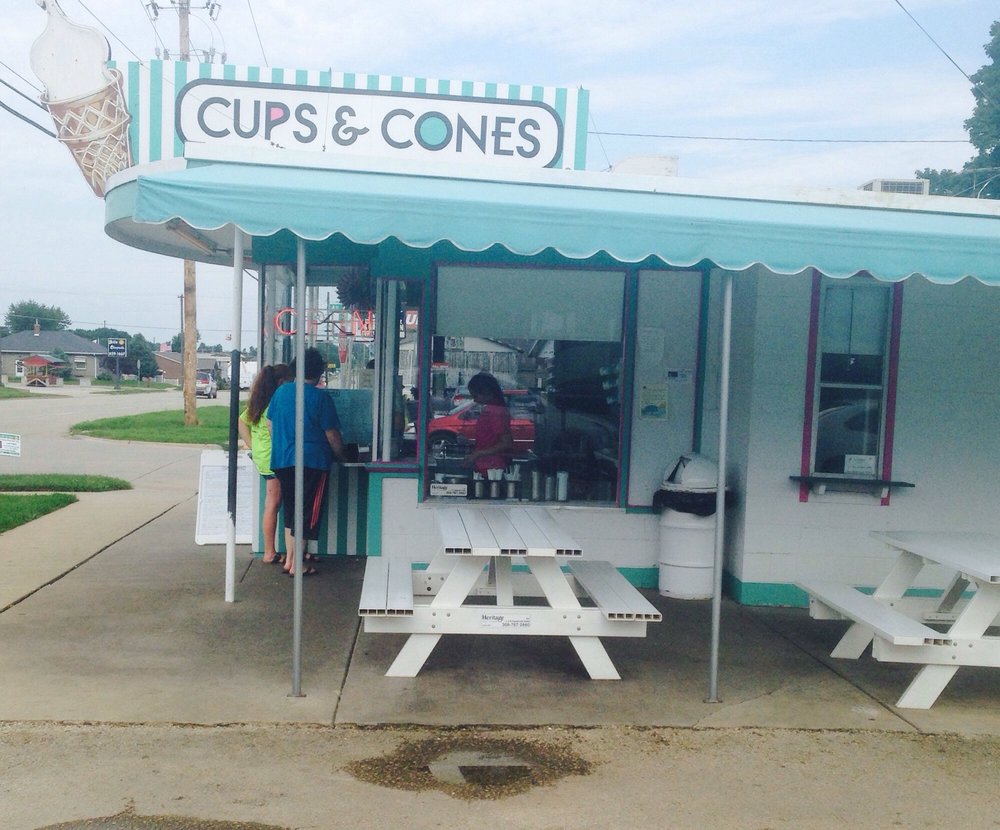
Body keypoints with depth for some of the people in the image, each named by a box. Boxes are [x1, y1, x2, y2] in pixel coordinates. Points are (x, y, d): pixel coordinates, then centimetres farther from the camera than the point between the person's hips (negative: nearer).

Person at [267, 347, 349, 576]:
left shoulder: (281, 391, 6)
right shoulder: (320, 397, -9)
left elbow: (270, 424, 14)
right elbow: (332, 434, -8)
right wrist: (342, 456, 7)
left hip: (281, 460, 6)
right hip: (311, 461, -6)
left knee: (290, 509, 17)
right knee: (307, 512, 1)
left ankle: (289, 559, 21)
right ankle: (297, 565, 3)